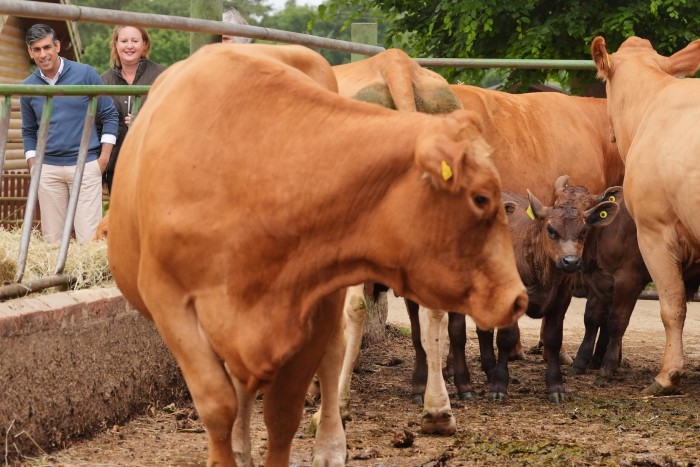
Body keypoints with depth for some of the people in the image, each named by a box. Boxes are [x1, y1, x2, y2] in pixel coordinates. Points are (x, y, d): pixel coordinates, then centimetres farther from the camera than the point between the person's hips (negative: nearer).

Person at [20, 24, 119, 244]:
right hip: (48, 170, 3)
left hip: (86, 166, -3)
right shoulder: (28, 87, 6)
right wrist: (33, 167, 6)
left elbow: (109, 115, 2)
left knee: (88, 238, -9)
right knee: (51, 239, 4)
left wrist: (104, 158, -3)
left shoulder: (85, 75, -3)